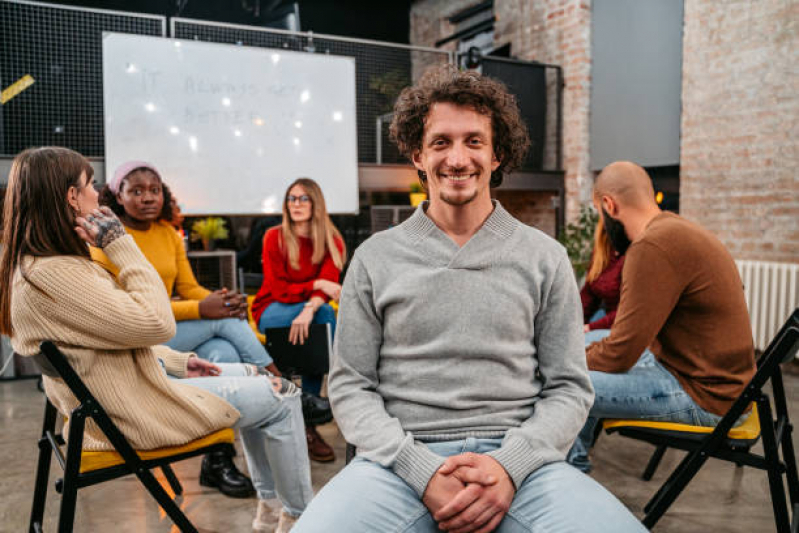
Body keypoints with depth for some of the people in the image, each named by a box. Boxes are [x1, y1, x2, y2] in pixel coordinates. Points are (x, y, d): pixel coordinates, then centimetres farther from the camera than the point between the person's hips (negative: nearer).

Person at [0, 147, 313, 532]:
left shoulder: (31, 265, 6)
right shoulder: (52, 274, -28)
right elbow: (157, 323, -27)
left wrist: (179, 362, 8)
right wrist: (120, 243, -21)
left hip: (111, 394, 10)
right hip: (130, 413, -10)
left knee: (246, 375, 21)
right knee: (279, 396, -2)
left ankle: (269, 502, 27)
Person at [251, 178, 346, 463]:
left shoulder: (331, 241, -2)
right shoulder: (275, 238, -6)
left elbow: (329, 282, -19)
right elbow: (279, 290, -12)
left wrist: (309, 309, -39)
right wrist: (317, 285, -25)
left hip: (311, 308, 2)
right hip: (272, 312, -2)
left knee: (321, 312, -33)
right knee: (325, 313, -31)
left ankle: (308, 421, -27)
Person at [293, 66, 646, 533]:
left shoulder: (545, 258, 8)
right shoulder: (376, 258, 6)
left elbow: (569, 388, 6)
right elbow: (351, 387, 4)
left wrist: (509, 465, -12)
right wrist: (422, 471, -11)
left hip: (518, 457, 1)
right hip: (403, 459, 0)